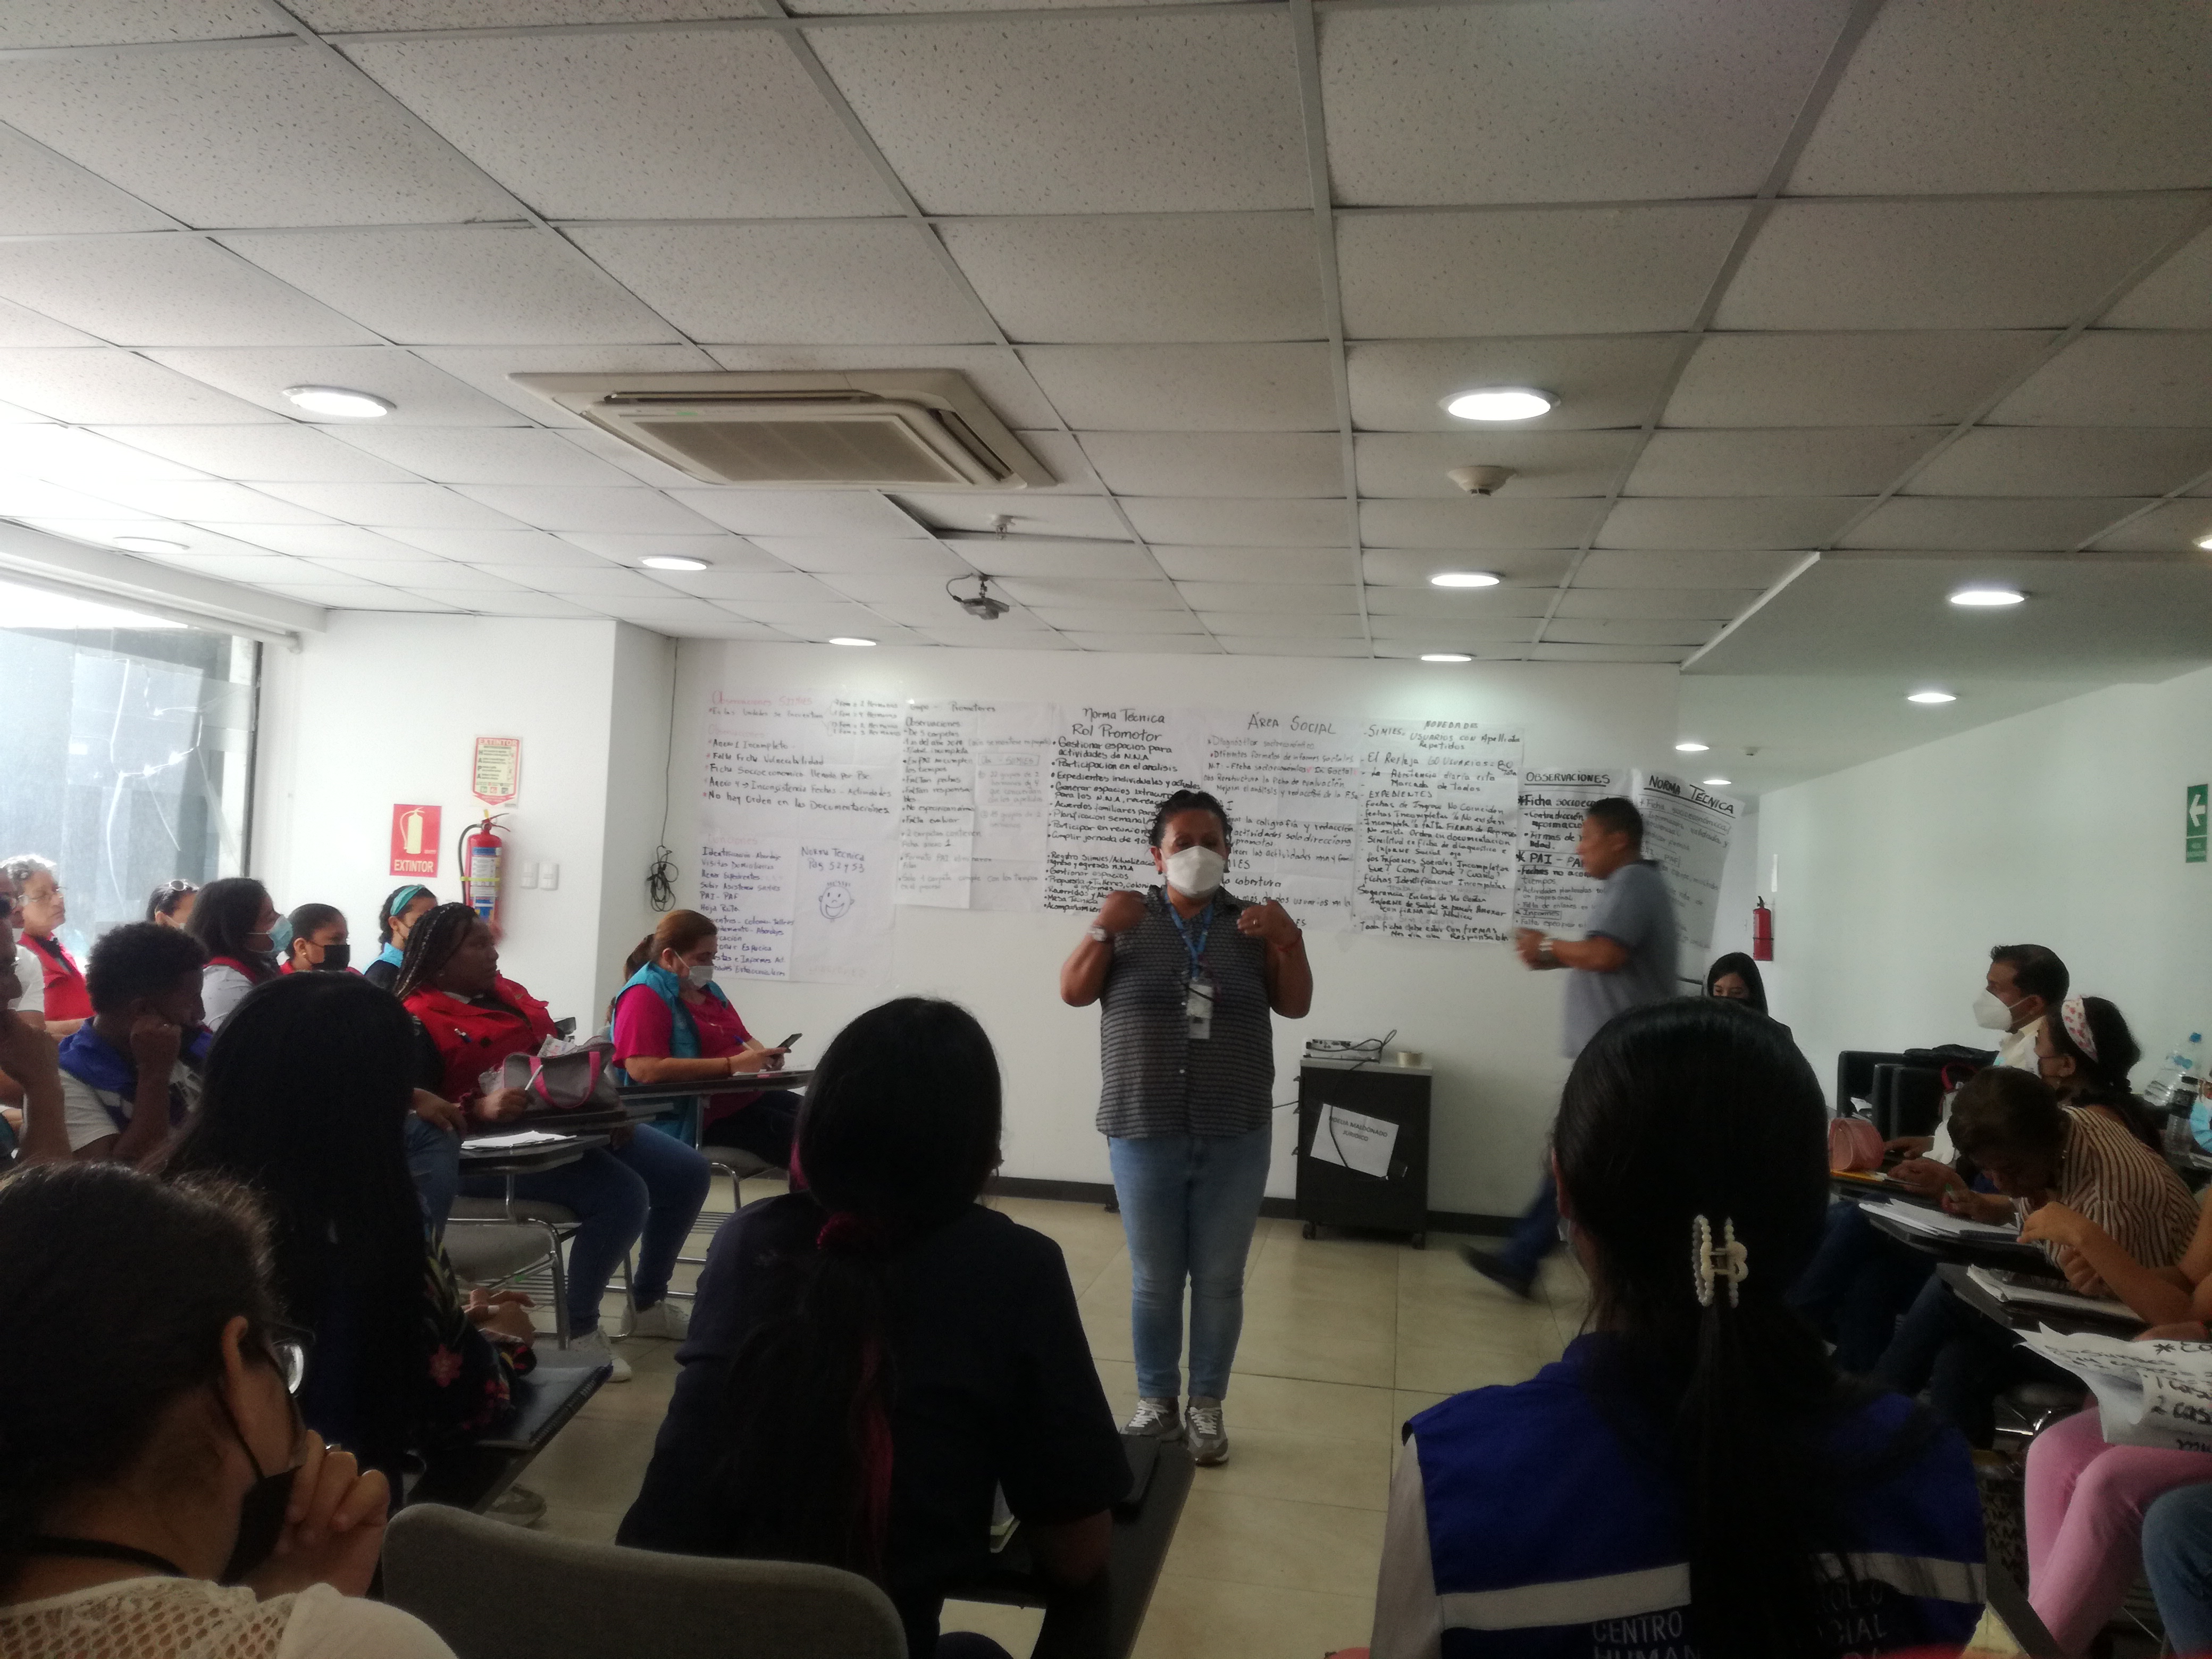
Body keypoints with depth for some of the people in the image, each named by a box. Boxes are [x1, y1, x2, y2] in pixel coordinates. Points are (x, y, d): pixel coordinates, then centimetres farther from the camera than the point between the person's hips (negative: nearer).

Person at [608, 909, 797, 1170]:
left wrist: (762, 1055, 2)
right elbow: (643, 1070, -23)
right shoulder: (644, 995, -8)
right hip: (704, 1116, -9)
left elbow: (745, 1039, 29)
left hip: (747, 1096, 9)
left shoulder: (708, 989, 18)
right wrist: (732, 1065, -23)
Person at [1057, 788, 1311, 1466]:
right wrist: (1102, 929, -18)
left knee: (1220, 1280, 7)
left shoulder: (1251, 925, 5)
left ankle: (1207, 1406, 22)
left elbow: (1296, 1005, 1)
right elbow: (1073, 993, -4)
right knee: (1154, 1279, 6)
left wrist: (1289, 940, -16)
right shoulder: (1130, 919, 2)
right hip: (1144, 1131, -1)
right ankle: (1155, 1402, 22)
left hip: (1235, 1137, 1)